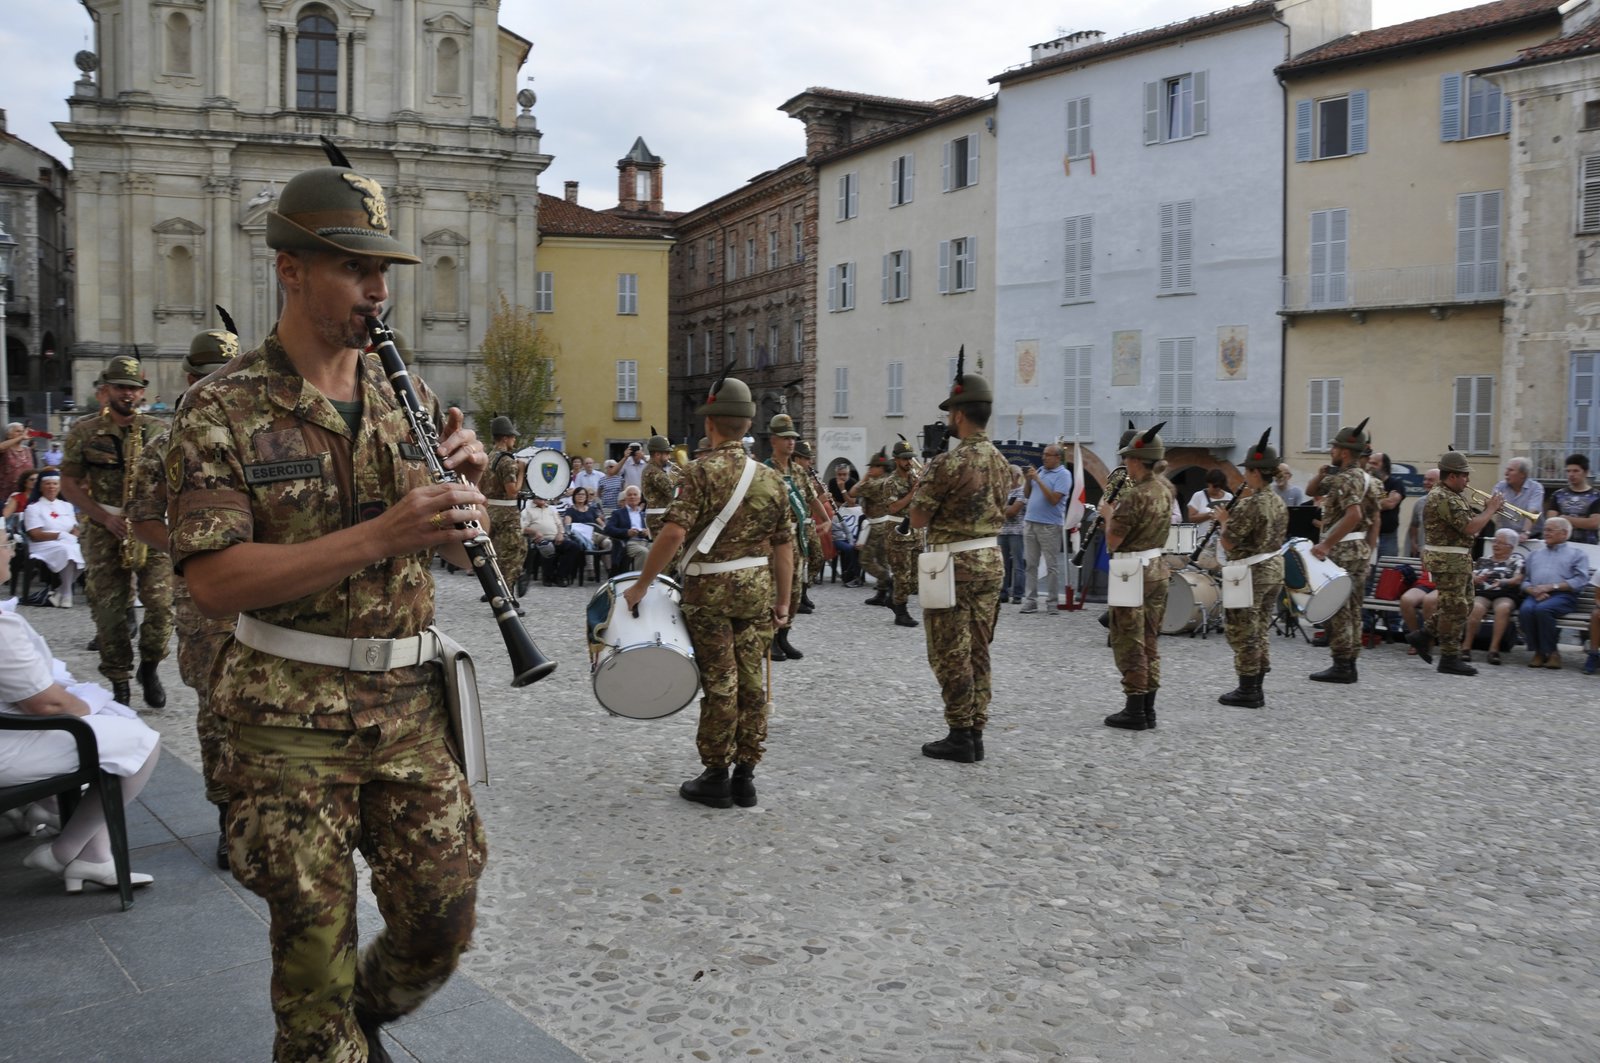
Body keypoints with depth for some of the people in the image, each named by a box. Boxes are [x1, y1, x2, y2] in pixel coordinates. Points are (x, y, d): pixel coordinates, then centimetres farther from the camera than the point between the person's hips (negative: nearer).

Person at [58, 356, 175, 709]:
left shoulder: (156, 430, 6)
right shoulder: (84, 432, 2)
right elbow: (69, 485, 3)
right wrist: (105, 517, -9)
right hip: (105, 534, 0)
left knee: (161, 603, -8)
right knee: (110, 611, 1)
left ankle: (150, 667, 14)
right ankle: (119, 681, 14)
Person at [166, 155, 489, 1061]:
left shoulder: (408, 396, 7)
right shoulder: (223, 409, -8)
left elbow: (456, 546, 14)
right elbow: (213, 581, -18)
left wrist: (468, 479, -9)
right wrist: (378, 536, -26)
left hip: (413, 705, 4)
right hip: (292, 717, -4)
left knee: (443, 924, 9)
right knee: (316, 942, 7)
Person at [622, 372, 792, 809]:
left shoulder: (702, 472, -10)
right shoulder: (771, 478, 6)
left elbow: (675, 531, -20)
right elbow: (784, 547, 7)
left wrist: (642, 583, -13)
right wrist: (784, 600, 15)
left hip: (710, 591, -4)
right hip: (757, 588, 4)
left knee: (719, 683, 2)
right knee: (751, 682, 9)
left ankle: (716, 777, 10)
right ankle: (745, 776, 16)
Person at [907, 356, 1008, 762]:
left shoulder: (949, 463, -17)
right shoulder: (1000, 461, 8)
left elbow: (918, 519, -12)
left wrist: (925, 478, 4)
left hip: (954, 565, -8)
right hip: (991, 561, 8)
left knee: (951, 655, 0)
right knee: (978, 652, 13)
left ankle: (959, 737, 4)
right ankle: (975, 733, 17)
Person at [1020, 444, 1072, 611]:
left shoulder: (1063, 474, -7)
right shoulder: (1039, 471, 14)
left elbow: (1054, 499, -17)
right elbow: (1027, 495, 17)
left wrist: (1037, 480, -16)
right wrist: (1027, 480, -1)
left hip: (1050, 526, -6)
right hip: (1030, 522, 7)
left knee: (1052, 566, -1)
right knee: (1030, 564, 6)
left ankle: (1052, 603, 2)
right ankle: (1030, 600, 10)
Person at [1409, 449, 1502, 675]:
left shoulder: (1453, 495, 15)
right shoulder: (1443, 498, -19)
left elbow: (1467, 524, 17)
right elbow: (1470, 527, -23)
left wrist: (1487, 511, 3)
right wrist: (1491, 509, -10)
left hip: (1459, 559, 10)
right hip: (1448, 560, -10)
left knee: (1459, 606, 16)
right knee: (1455, 608, -4)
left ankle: (1422, 636, 22)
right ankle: (1450, 658, 3)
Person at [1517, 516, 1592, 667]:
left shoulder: (1577, 554, 17)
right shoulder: (1535, 554, 30)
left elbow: (1580, 580, -1)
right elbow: (1524, 580, 18)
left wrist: (1551, 586, -11)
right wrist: (1533, 590, -6)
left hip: (1562, 595, -3)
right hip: (1535, 595, 3)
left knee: (1542, 609, -36)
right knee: (1526, 610, -32)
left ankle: (1551, 651, -21)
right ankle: (1538, 651, -21)